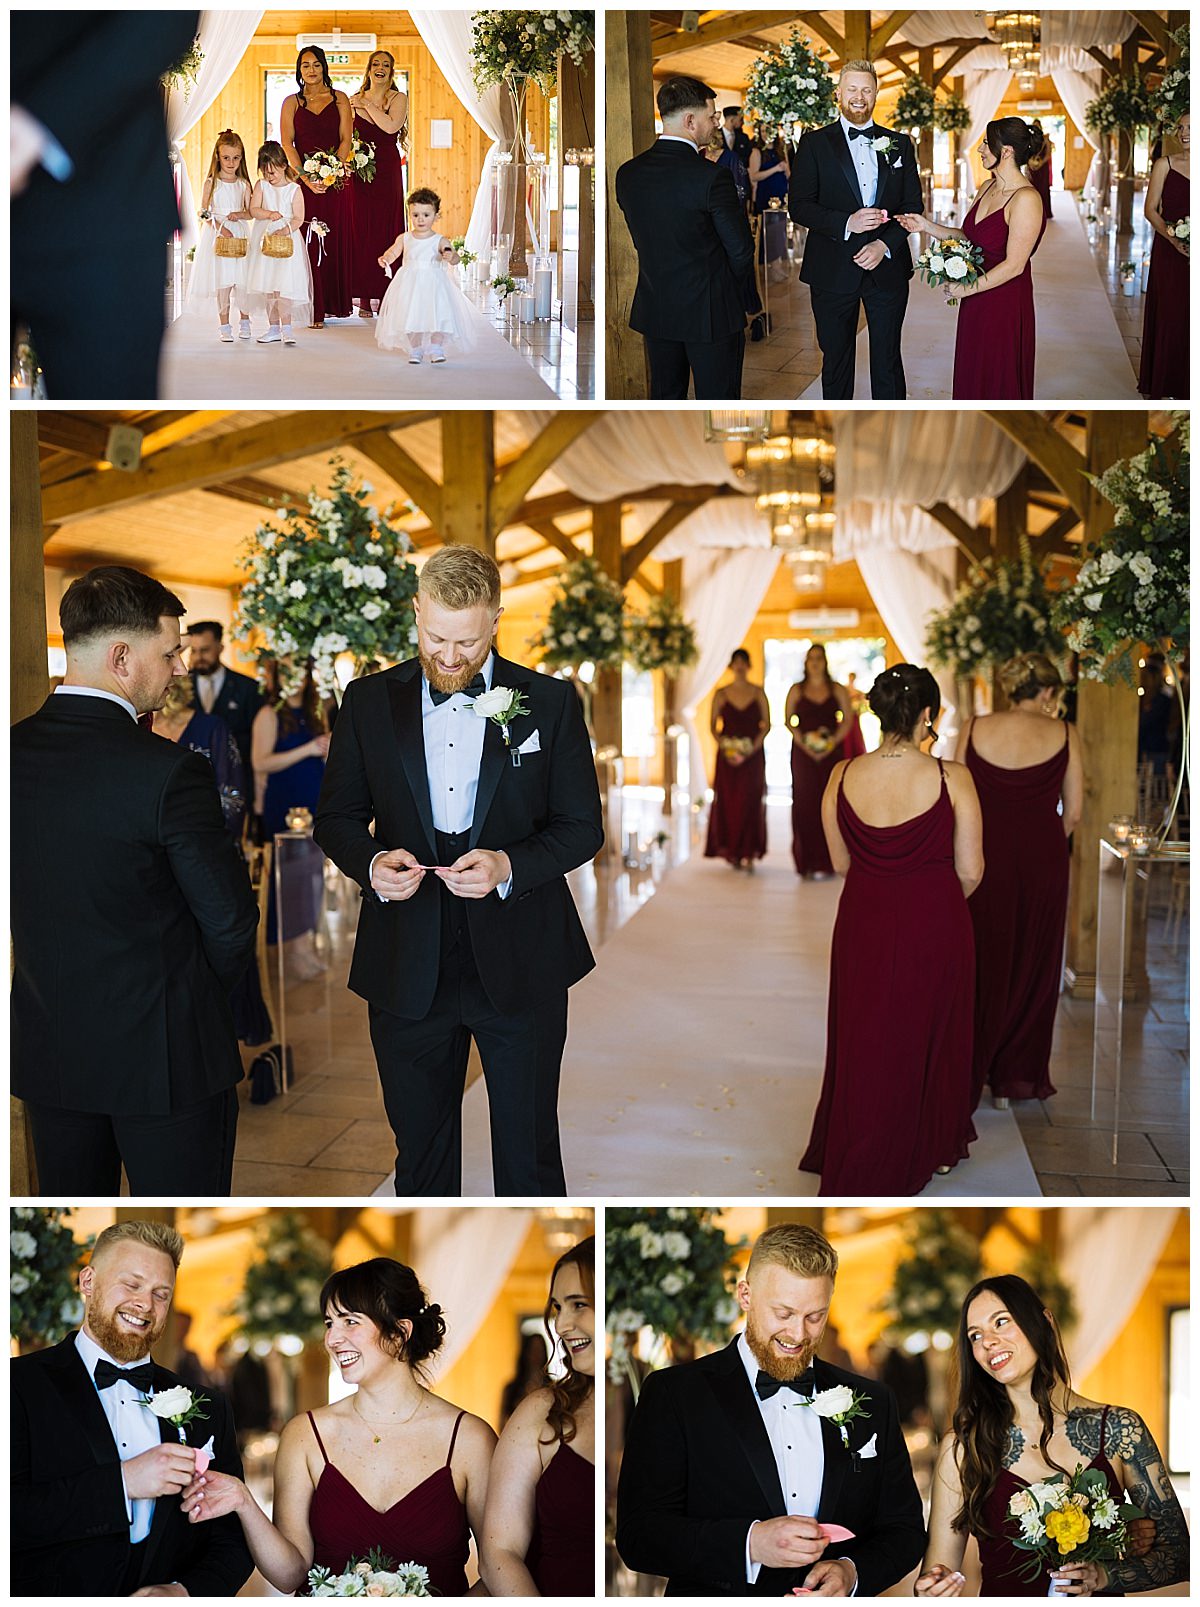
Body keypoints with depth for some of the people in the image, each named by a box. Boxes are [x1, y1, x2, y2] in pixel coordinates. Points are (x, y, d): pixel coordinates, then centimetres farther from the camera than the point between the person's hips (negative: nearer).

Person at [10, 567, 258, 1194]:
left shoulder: (14, 752, -4)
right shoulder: (168, 772, -21)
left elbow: (21, 898, 6)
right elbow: (230, 918, -15)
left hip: (46, 1046, 6)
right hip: (165, 1050, -5)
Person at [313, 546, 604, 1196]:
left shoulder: (550, 702, -1)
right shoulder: (369, 701, 3)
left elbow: (582, 827, 0)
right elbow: (336, 815, 9)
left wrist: (509, 866, -19)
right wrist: (370, 862, -13)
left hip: (520, 969, -1)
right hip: (407, 968, 2)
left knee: (528, 1153, 9)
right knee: (420, 1150, 16)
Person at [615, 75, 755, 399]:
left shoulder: (627, 173, 0)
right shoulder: (711, 177, -18)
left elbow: (641, 240, 8)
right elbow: (741, 249, -10)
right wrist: (731, 293, 8)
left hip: (654, 310, 6)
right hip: (711, 312, -5)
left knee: (665, 398, 15)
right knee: (717, 399, 4)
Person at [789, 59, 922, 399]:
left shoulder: (899, 144, 9)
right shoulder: (815, 143, 1)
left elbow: (913, 205, 7)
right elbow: (799, 206, -6)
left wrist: (885, 244, -11)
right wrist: (846, 223, -20)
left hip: (887, 267, 2)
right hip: (833, 270, -2)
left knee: (888, 359, 6)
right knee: (836, 359, 8)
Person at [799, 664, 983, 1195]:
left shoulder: (843, 776, -9)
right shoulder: (952, 778, -16)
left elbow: (841, 863, 2)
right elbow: (970, 873, -9)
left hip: (863, 926, 2)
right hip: (934, 928, -2)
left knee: (864, 1042, 17)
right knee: (931, 1035, 20)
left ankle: (858, 1169, 30)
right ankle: (934, 1147, 39)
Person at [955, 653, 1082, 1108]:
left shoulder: (975, 728, -1)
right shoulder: (1064, 734, -2)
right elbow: (1073, 812, -1)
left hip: (984, 855, 1)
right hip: (1042, 859, 0)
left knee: (981, 962, 13)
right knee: (1031, 965, 13)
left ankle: (970, 1073, 20)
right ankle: (1014, 1077, 21)